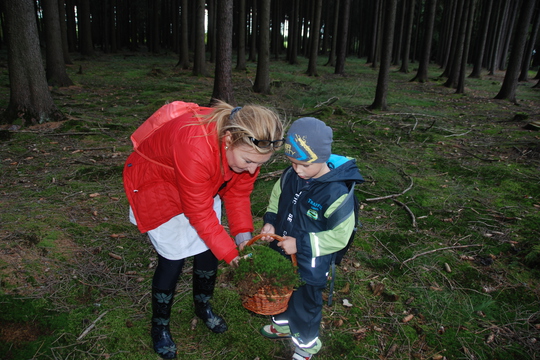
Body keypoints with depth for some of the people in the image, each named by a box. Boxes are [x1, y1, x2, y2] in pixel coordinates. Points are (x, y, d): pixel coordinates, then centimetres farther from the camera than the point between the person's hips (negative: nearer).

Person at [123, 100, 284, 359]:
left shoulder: (248, 145, -22)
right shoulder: (196, 147, -43)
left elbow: (238, 193, -9)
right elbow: (199, 212, -32)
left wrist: (243, 234, -20)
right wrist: (229, 252, -24)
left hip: (202, 187, 6)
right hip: (156, 186, -6)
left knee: (209, 249, 6)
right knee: (173, 258, -5)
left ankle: (203, 307, 34)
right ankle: (160, 327, 20)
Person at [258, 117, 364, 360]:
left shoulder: (337, 193, -29)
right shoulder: (291, 176, -11)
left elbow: (340, 237, -24)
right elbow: (276, 197, 8)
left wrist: (301, 244, -26)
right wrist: (270, 221, -8)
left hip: (311, 265, -6)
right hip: (282, 257, 6)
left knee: (305, 303, 17)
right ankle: (283, 325, 58)